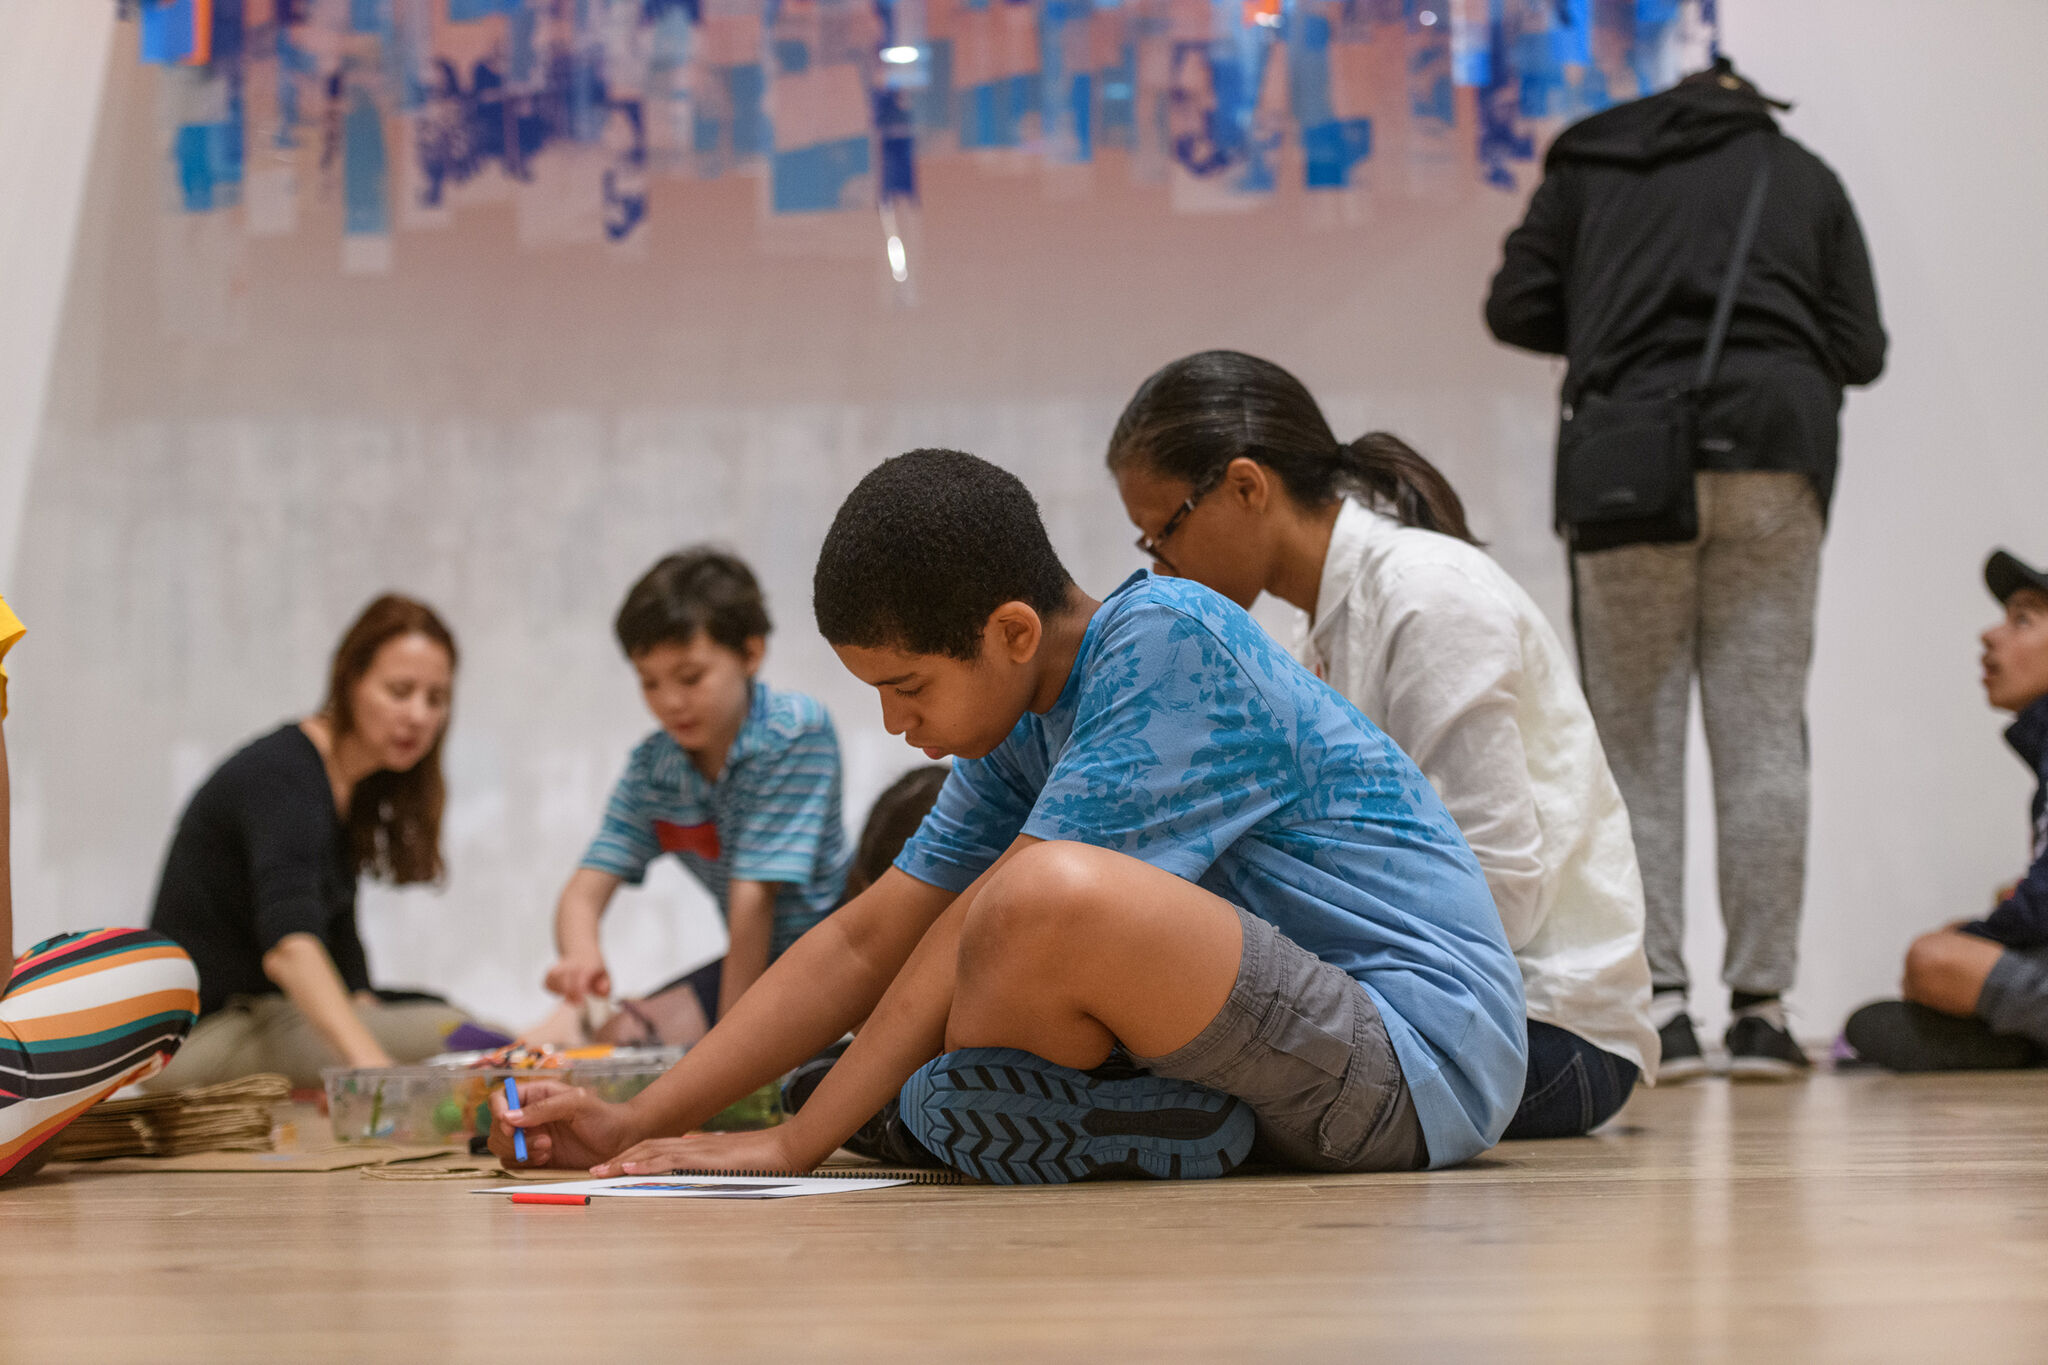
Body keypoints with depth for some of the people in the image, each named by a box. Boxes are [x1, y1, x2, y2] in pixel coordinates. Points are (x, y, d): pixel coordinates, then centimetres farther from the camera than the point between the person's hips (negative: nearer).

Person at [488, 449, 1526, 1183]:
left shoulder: (1170, 639, -16)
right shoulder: (1023, 729, 10)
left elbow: (1001, 914, -19)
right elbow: (864, 944, 13)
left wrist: (793, 1145, -15)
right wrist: (636, 1128, 7)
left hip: (1426, 1056, -10)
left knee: (1052, 898, -32)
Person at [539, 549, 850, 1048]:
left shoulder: (794, 732, -20)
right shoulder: (652, 766, -1)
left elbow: (753, 893, -21)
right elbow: (588, 886, -7)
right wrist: (581, 955, -32)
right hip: (758, 961, 7)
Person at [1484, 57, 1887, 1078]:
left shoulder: (1589, 161, 16)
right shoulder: (1806, 177, 17)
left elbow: (1515, 309, 9)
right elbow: (1861, 350, 10)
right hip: (1775, 452, 1)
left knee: (1635, 735, 2)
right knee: (1762, 735, 1)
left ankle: (1655, 997, -6)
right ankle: (1760, 1005, -1)